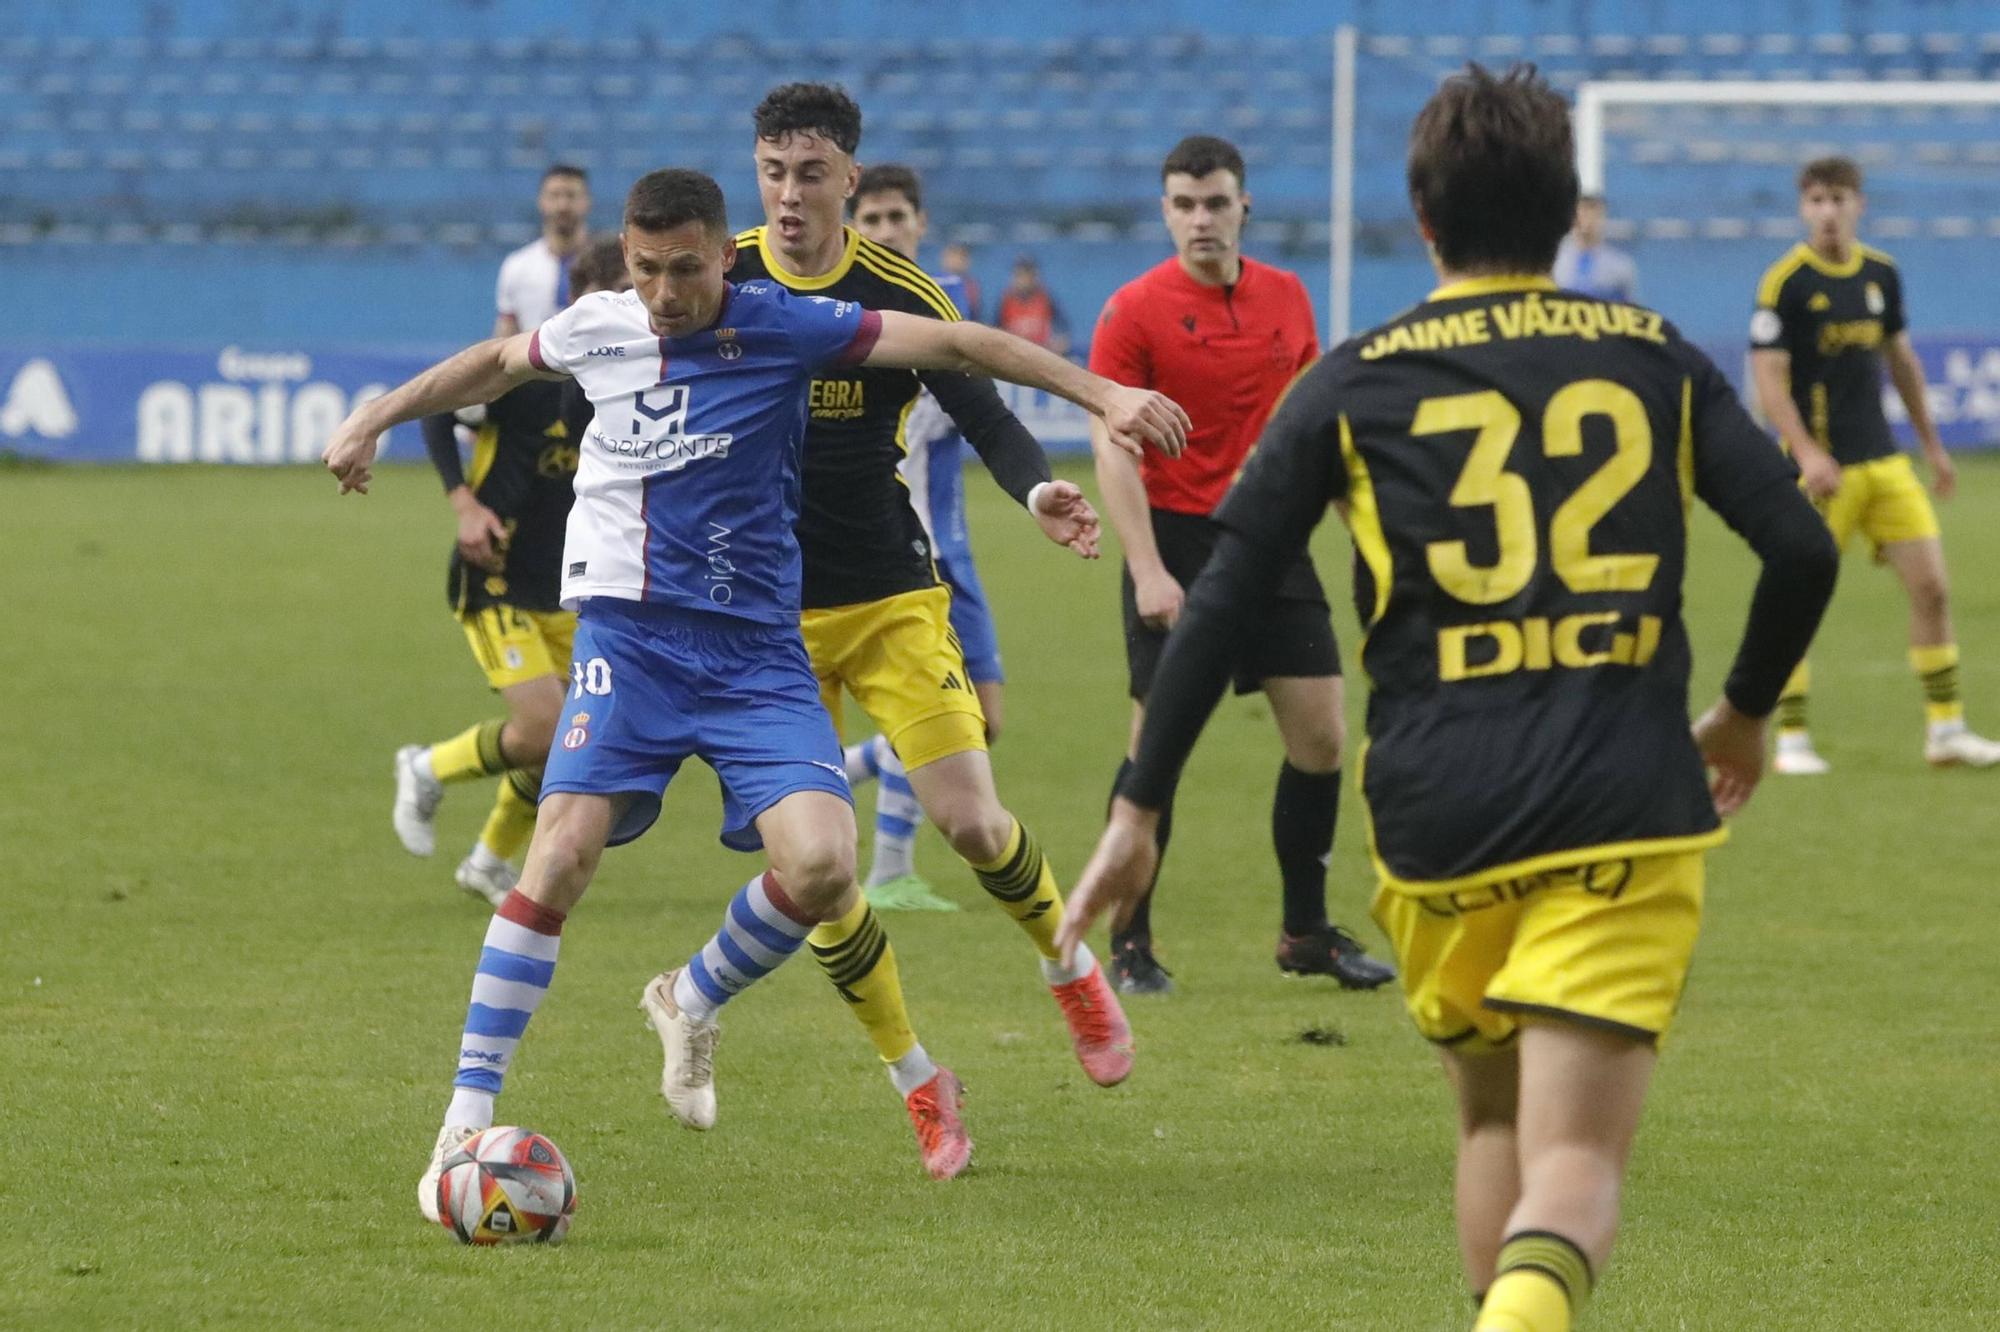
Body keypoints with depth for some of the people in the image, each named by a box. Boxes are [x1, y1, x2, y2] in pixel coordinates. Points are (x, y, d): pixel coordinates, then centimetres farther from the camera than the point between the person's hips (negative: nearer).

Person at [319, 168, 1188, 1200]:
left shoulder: (780, 327, -6)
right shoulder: (596, 329, 3)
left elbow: (957, 345, -7)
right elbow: (495, 364, 26)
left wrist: (1104, 395, -12)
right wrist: (373, 419, 31)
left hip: (757, 649, 0)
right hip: (629, 637, 0)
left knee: (819, 864, -19)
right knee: (563, 850, -20)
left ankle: (692, 1004, 14)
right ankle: (465, 1123, -14)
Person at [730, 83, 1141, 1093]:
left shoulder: (899, 294, -5)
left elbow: (985, 416, -1)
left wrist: (1040, 494, -21)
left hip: (892, 601, -1)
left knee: (968, 820, -12)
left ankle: (1068, 966, 18)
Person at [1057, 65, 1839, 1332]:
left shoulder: (1353, 384, 6)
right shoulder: (1656, 358, 9)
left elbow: (1222, 601, 2)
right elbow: (1803, 550, 3)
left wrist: (1139, 809, 7)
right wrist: (1744, 715, 21)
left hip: (1440, 818, 1)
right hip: (1625, 816, -1)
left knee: (1495, 1120, 24)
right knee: (1576, 1163, -8)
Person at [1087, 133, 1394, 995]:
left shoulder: (1286, 297, 8)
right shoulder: (1135, 311, -7)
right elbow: (1112, 447, -11)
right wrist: (1147, 569, -20)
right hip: (1177, 542, -4)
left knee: (1319, 734, 1)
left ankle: (1307, 932, 14)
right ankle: (1131, 944, 5)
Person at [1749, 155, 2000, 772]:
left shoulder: (1881, 273, 8)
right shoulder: (1784, 281, -10)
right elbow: (1768, 376, -14)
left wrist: (1931, 444, 23)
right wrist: (1807, 453, -25)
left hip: (1883, 460, 6)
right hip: (1823, 467, -6)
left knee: (1931, 586, 2)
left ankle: (1945, 728, 10)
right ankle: (1791, 738, 9)